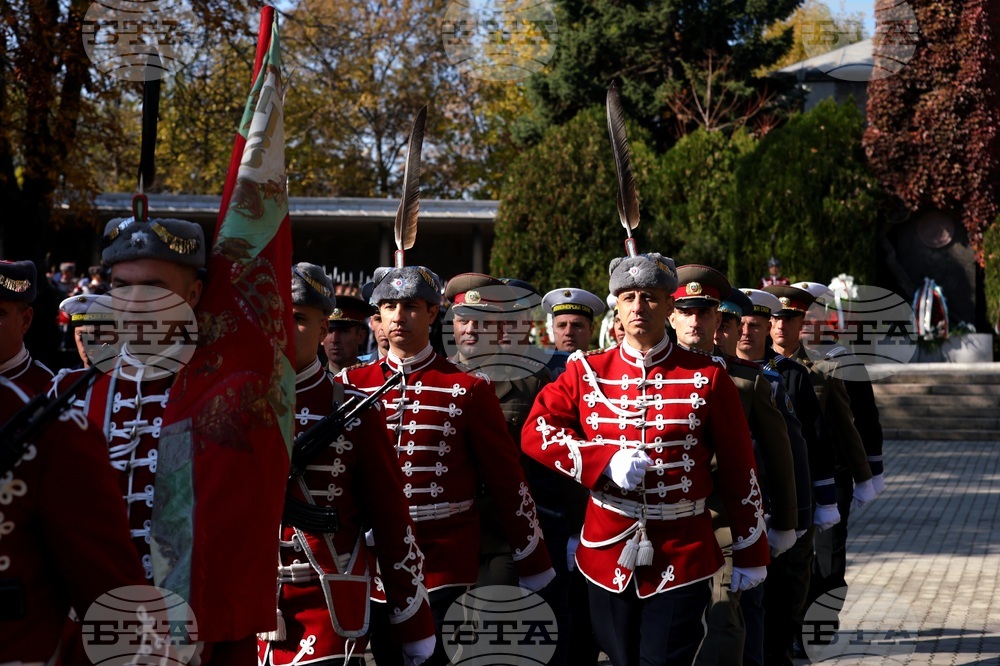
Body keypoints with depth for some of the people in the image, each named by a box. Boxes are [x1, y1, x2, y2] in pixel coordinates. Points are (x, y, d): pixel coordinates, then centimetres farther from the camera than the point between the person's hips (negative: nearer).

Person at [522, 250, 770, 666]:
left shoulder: (707, 377, -2)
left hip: (682, 559, -2)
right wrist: (605, 462, -18)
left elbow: (739, 470, 2)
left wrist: (750, 554, 3)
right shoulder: (586, 371, 4)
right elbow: (535, 431, -4)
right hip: (608, 554, 2)